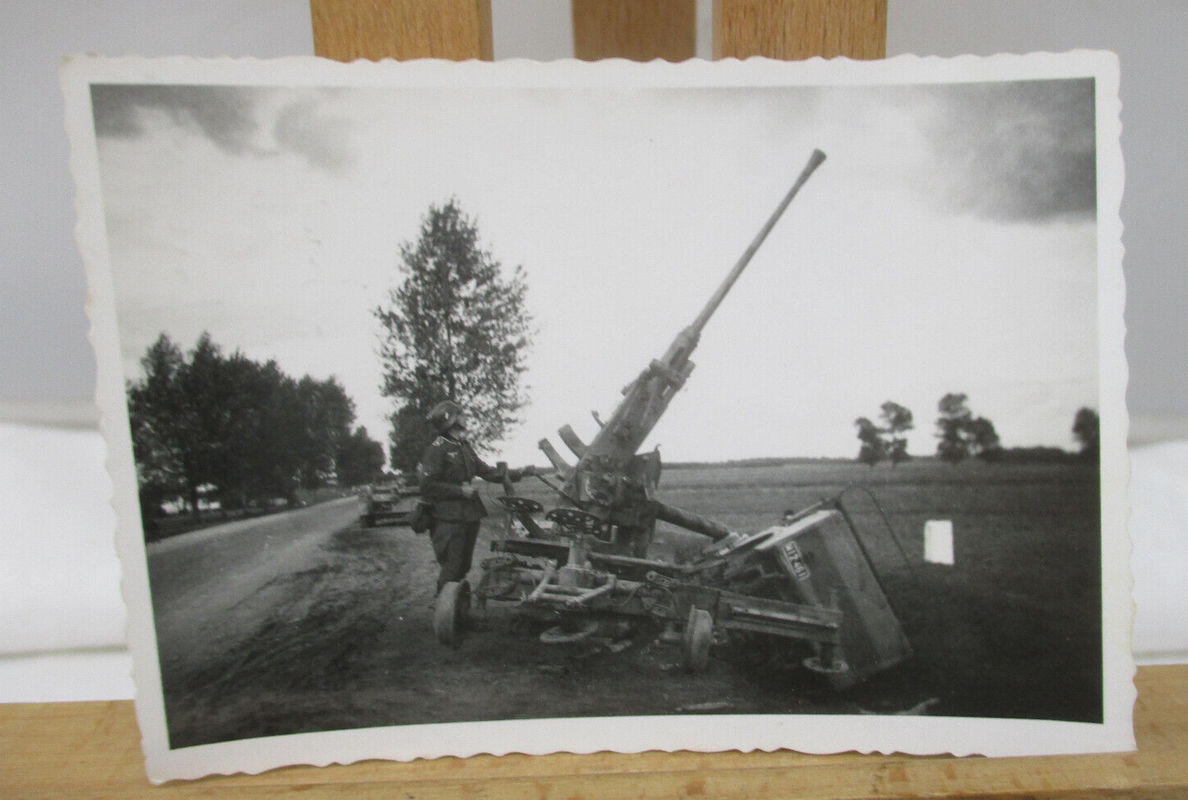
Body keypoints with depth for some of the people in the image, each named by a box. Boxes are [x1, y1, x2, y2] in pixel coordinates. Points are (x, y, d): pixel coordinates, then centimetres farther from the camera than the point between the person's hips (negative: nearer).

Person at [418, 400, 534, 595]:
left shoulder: (464, 447, 17)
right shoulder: (437, 448, -10)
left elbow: (487, 472, 20)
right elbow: (428, 485, -16)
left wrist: (519, 473, 14)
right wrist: (461, 490, -17)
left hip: (469, 517, 8)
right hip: (449, 520, -8)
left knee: (463, 568, 14)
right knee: (451, 570, -7)